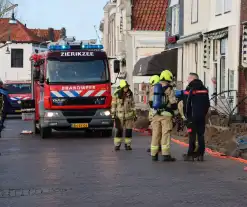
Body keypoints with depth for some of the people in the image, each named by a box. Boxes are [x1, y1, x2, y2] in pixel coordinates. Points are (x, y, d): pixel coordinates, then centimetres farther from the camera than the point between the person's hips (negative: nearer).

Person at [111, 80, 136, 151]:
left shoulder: (130, 94, 4)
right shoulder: (116, 94, -5)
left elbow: (132, 104, 10)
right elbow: (113, 105, -1)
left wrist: (134, 114, 9)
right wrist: (113, 115, -4)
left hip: (129, 115, 3)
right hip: (119, 115, -2)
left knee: (129, 130, 2)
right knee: (119, 130, -2)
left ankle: (127, 144, 13)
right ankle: (117, 145, 7)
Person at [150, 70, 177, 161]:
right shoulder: (169, 89, -7)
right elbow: (173, 103, -7)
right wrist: (174, 107, 12)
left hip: (156, 115, 5)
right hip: (166, 115, -5)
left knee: (155, 134, 9)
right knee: (166, 134, -4)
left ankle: (154, 155, 12)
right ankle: (166, 155, -7)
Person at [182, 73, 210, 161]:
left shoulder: (189, 89, -7)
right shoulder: (204, 89, 12)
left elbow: (186, 104, -9)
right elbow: (207, 104, 15)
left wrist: (186, 115, 0)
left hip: (192, 116, -5)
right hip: (202, 116, 5)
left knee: (192, 135, -4)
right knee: (201, 135, 7)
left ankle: (190, 155, -2)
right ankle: (200, 154, 7)